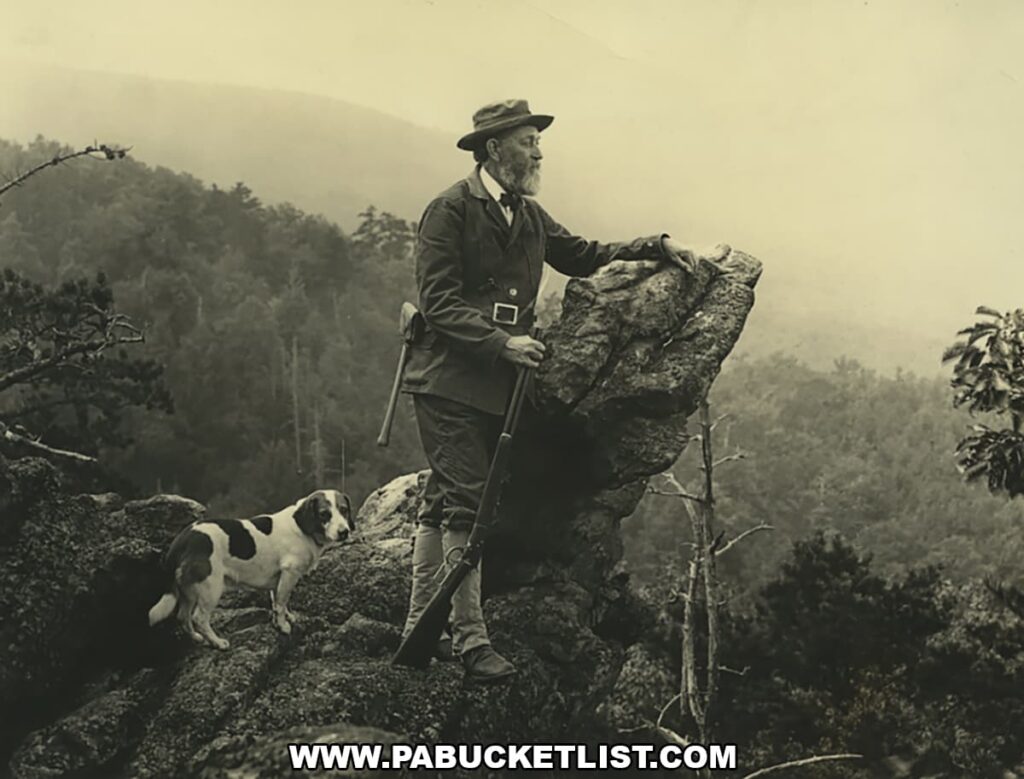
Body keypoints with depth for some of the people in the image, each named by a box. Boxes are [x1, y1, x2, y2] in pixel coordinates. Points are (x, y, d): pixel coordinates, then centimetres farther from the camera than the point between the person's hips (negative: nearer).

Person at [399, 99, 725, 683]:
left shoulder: (529, 215, 16)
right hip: (451, 379, -8)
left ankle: (420, 629, 18)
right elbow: (439, 303, -15)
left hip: (499, 382, 8)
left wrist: (659, 247, 2)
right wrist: (501, 342, -24)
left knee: (444, 504, 11)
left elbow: (582, 257, 13)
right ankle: (471, 639, -7)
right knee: (465, 502, -9)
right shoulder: (450, 211, -9)